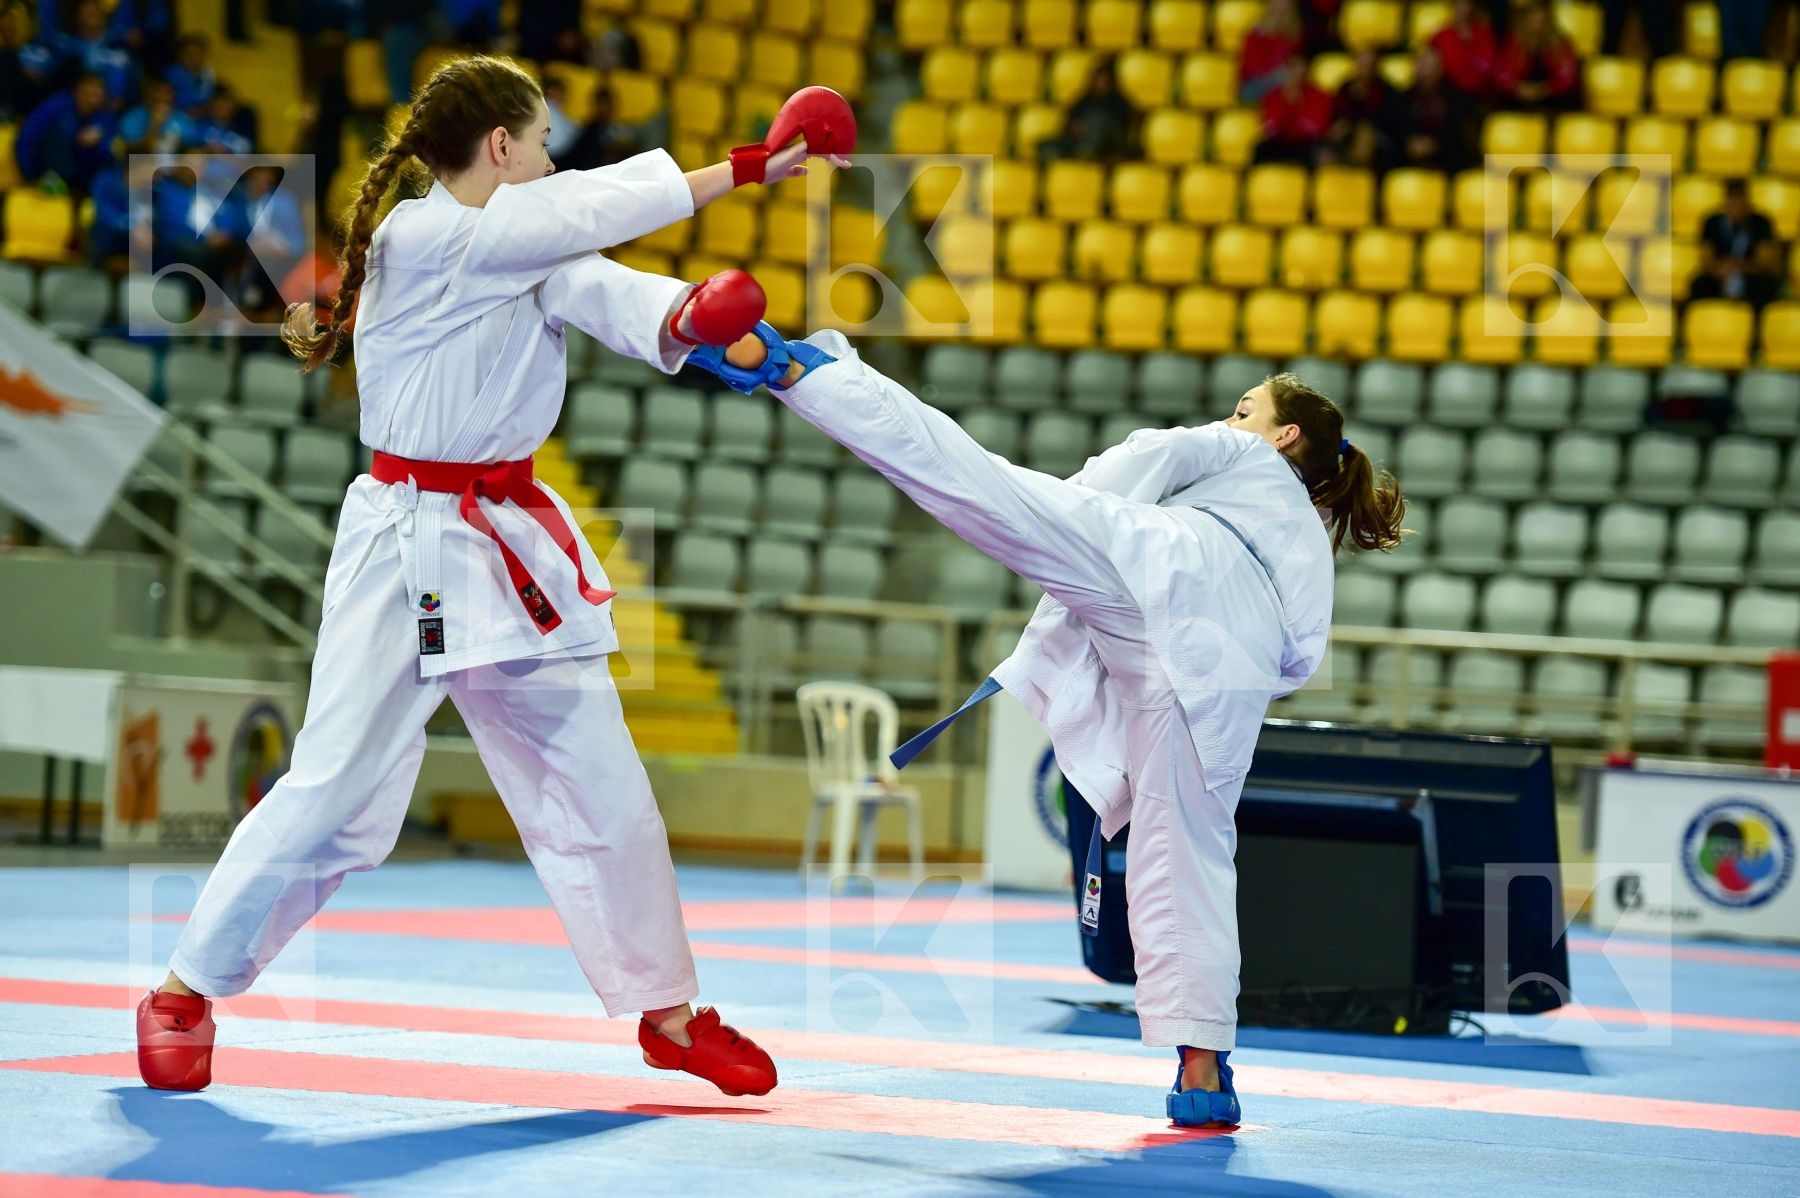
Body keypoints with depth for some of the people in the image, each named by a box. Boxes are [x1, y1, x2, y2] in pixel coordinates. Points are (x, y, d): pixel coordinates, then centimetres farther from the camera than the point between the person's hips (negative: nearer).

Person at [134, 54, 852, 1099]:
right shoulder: (420, 239, -13)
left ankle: (666, 1009, 22)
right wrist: (749, 167, -15)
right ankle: (188, 990, 7)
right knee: (337, 790, -8)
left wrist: (683, 315, -29)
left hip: (516, 554, 8)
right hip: (410, 551, -8)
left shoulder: (527, 254, 11)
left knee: (604, 791, 9)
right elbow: (592, 209, -17)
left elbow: (605, 293, -6)